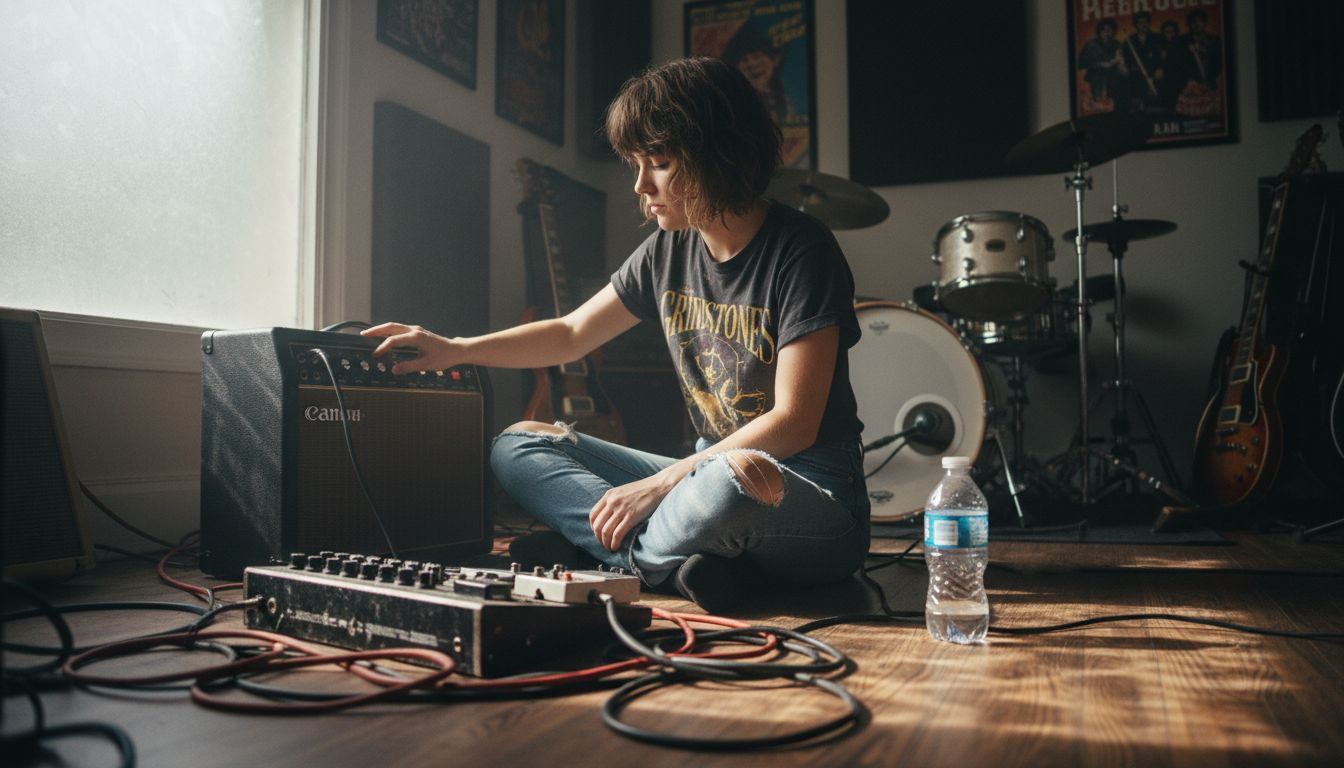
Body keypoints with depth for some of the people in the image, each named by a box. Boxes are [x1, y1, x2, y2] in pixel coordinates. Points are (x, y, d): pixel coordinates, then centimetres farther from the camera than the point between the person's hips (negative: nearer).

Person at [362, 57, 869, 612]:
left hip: (815, 499, -6)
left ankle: (596, 548, -13)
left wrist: (658, 483, -22)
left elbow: (793, 423, -20)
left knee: (732, 478, -43)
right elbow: (571, 335, 15)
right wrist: (456, 349, 1)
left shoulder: (800, 251, -14)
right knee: (517, 446, 1)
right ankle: (673, 560, -19)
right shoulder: (669, 250, 5)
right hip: (709, 473, 7)